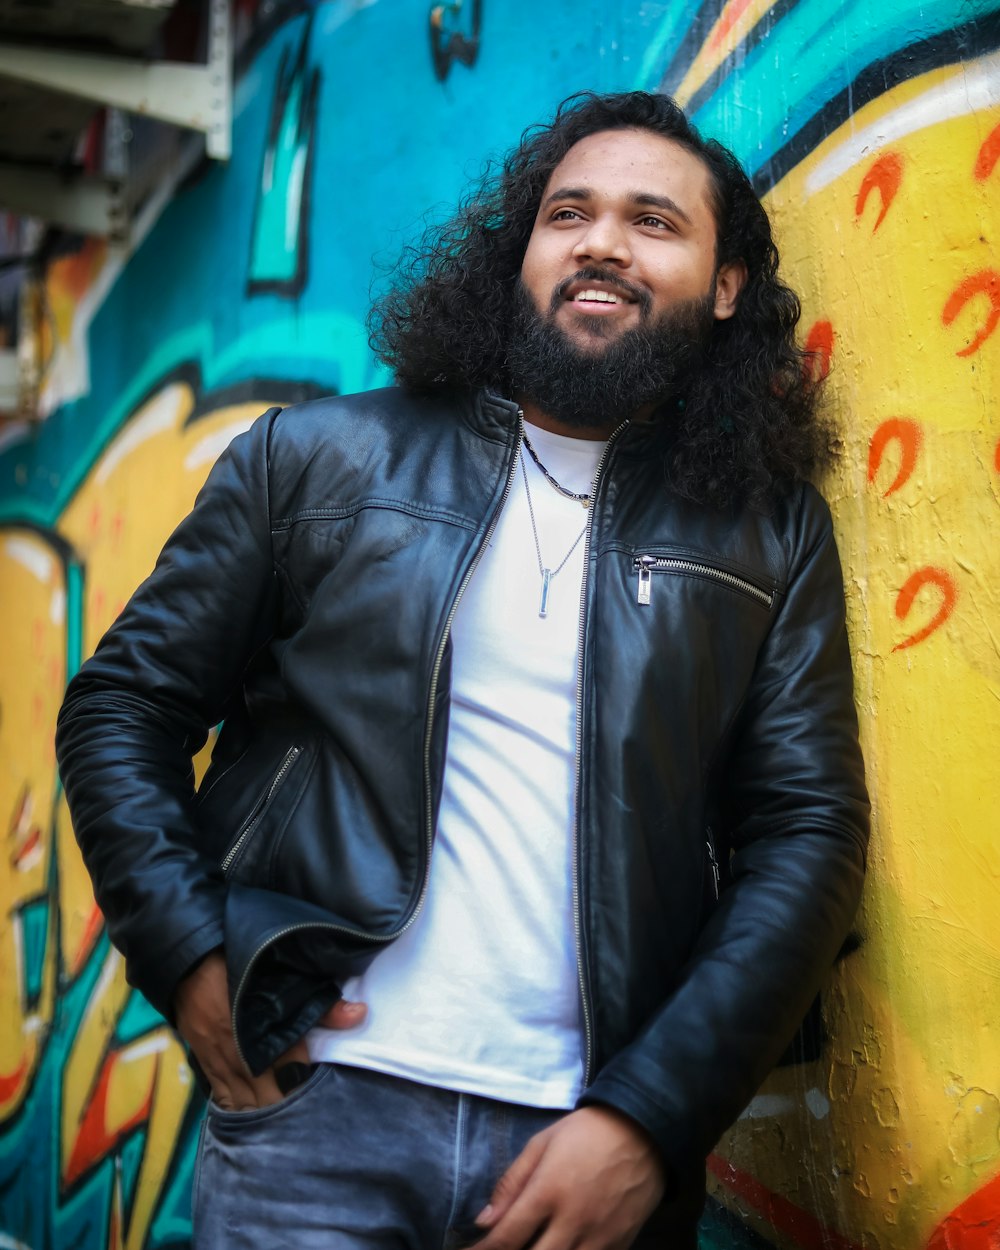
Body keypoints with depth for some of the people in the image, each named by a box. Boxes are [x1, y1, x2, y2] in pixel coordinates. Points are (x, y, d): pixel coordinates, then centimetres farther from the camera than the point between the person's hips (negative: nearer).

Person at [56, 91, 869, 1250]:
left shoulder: (771, 535, 5)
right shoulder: (316, 457, 4)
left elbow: (808, 831, 0)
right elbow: (122, 707, 7)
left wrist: (648, 1118, -9)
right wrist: (191, 959, -7)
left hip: (591, 1141, 1)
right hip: (317, 1100, 0)